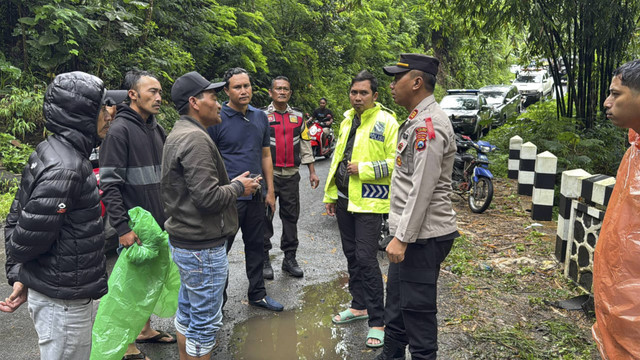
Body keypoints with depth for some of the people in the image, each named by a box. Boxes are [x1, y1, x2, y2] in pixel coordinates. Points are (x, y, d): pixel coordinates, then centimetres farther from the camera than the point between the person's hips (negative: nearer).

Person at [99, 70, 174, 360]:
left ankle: (145, 329, 37)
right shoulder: (119, 130, -14)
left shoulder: (156, 128, 11)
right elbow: (109, 184, -18)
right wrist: (123, 227, -21)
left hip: (159, 223, 8)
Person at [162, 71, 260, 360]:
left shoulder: (178, 135, 13)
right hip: (202, 247, -11)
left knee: (187, 312, 23)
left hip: (183, 241, 11)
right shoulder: (195, 139, -21)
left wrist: (231, 183, 10)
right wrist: (238, 187, -10)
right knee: (206, 320, 3)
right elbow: (208, 198, -26)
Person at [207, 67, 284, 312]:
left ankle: (257, 294, 31)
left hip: (256, 195, 6)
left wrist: (270, 191, 12)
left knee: (256, 245, 15)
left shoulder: (260, 117, 9)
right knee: (220, 249, 4)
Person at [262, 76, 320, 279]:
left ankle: (289, 258, 20)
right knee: (264, 218, 2)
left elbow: (305, 145, 15)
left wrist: (312, 172, 12)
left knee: (290, 217, 9)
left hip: (291, 175, 4)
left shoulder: (298, 117, 11)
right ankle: (264, 259, 14)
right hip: (268, 175, -3)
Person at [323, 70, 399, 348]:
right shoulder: (347, 120, 13)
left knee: (366, 259, -7)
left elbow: (396, 163, -15)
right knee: (351, 255, 16)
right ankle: (359, 306, 32)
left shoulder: (386, 122, -10)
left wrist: (364, 169, -21)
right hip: (344, 198, 8)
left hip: (369, 201, -7)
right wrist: (330, 195, 18)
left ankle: (377, 322, 5)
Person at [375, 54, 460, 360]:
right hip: (409, 233, 11)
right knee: (396, 302, 21)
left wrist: (402, 238, -21)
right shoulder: (417, 120, 15)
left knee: (417, 310, 1)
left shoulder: (428, 125, -19)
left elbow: (422, 189, -24)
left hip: (423, 236, -11)